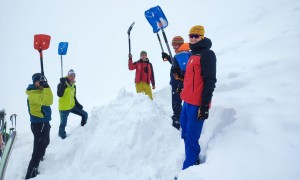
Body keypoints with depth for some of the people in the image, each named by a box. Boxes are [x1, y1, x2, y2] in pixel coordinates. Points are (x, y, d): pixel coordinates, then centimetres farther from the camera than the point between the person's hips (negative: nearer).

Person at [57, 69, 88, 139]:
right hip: (64, 108, -7)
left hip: (72, 106, 7)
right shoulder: (62, 84, -14)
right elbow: (59, 95, -29)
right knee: (63, 124, 0)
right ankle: (62, 136, 22)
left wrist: (77, 104, 5)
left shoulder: (73, 86, 9)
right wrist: (62, 84, -37)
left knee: (85, 115, 10)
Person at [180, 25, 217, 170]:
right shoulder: (193, 55, 18)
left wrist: (205, 104, -21)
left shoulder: (207, 54, -10)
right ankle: (194, 160, 34)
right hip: (188, 101, 10)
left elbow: (210, 81, -17)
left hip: (197, 103, -10)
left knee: (191, 138, -8)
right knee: (186, 132, 19)